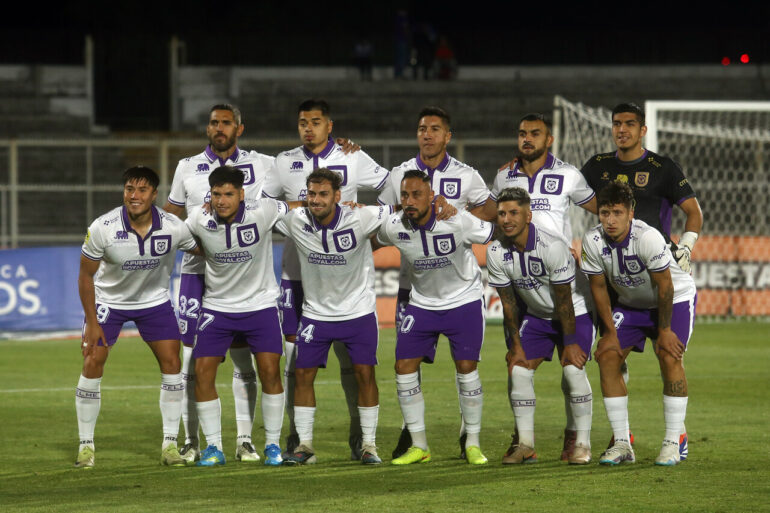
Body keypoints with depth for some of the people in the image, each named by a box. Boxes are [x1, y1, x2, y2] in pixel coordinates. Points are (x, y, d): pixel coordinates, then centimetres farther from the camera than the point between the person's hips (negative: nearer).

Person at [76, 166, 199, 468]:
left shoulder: (173, 228, -22)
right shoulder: (102, 228, -25)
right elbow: (86, 275, -14)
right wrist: (92, 322, -14)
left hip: (155, 300, 1)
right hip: (108, 300, -1)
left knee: (171, 362, -9)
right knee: (92, 364, -11)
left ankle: (170, 444, 0)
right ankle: (86, 446, 0)